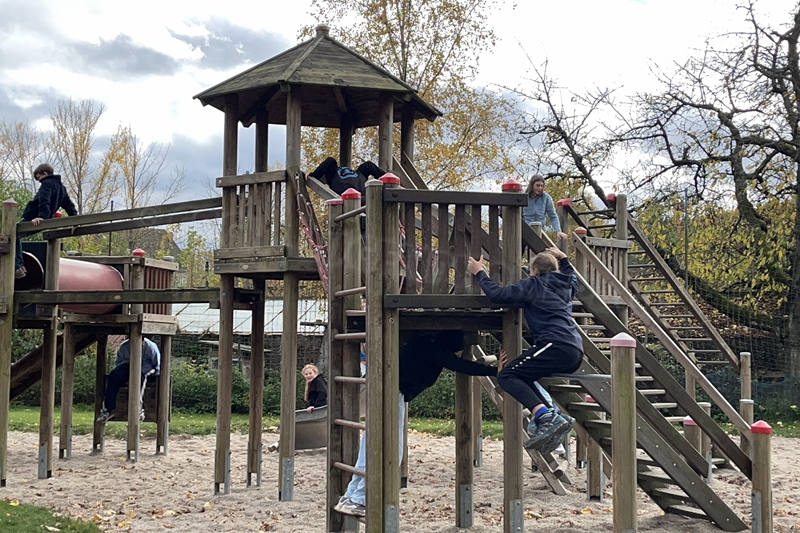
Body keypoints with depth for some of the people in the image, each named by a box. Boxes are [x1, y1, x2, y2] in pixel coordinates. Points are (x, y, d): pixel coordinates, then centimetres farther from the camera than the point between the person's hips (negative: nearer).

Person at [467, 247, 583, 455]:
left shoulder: (533, 284, 5)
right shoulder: (565, 285, 26)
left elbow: (497, 294, -4)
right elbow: (573, 279, 53)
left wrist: (479, 273, 9)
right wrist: (563, 258, 60)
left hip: (557, 346, -9)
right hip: (575, 353, 9)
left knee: (507, 376, -10)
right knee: (522, 377, 21)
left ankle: (545, 416, -31)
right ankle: (555, 418, -1)